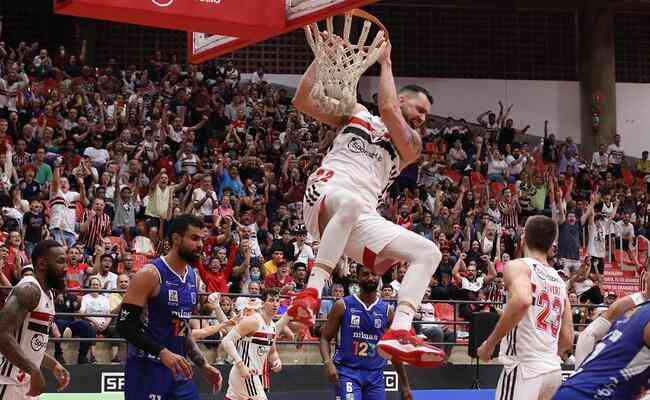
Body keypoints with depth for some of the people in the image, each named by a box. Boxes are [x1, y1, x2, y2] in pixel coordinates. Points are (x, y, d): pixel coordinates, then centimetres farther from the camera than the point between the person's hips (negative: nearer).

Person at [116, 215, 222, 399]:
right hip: (146, 370, -8)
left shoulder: (192, 277, 11)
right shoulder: (150, 274, -13)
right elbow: (125, 325, -18)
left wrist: (203, 365, 15)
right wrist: (163, 353, -27)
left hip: (178, 369, 8)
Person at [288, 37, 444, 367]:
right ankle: (310, 294, -46)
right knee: (350, 202, -41)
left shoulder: (411, 144, 20)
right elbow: (302, 101, 16)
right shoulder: (356, 113, 22)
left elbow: (387, 109, -1)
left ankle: (398, 334, -29)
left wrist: (385, 60, 6)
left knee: (428, 252, -12)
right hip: (324, 196, -3)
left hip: (362, 220, 4)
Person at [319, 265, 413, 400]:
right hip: (347, 371, -4)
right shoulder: (343, 305, 0)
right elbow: (325, 338, 1)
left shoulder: (387, 310, 8)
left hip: (375, 375, 4)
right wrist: (328, 362, -18)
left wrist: (404, 385, 12)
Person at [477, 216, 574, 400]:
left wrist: (490, 343, -16)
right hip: (554, 369, 7)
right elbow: (568, 339, 17)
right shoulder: (560, 281, 19)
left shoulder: (518, 266, -2)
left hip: (525, 366, -7)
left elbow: (522, 301, -25)